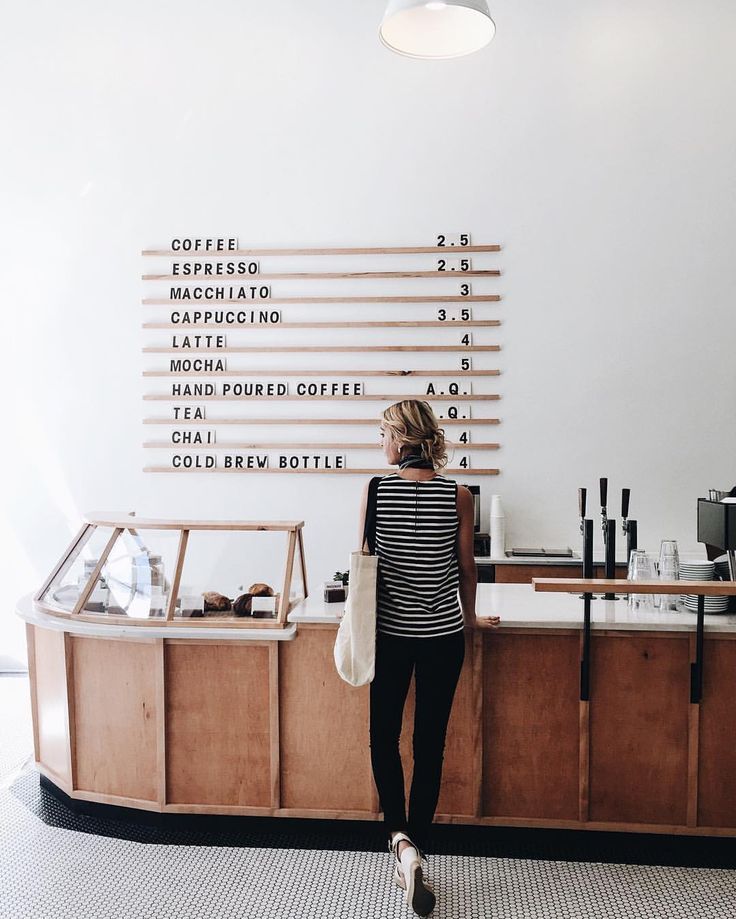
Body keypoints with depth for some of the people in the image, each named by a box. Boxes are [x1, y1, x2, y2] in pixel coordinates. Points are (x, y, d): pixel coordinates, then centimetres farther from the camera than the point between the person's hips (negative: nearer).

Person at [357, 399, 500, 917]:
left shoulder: (376, 491, -9)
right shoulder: (458, 496, -7)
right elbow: (467, 567, 1)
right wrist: (470, 617, 17)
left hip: (390, 631, 0)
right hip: (443, 634, 1)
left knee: (384, 735, 16)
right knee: (430, 743, 11)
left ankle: (400, 837, 1)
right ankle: (415, 853, 19)